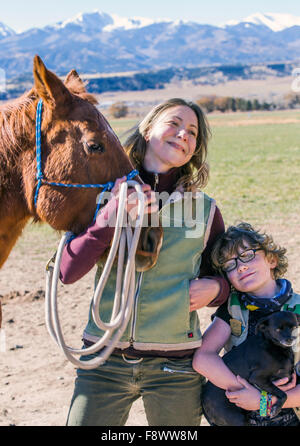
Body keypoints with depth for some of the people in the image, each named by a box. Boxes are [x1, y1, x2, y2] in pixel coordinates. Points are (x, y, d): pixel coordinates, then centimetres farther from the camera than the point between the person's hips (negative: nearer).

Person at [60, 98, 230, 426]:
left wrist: (215, 288, -10)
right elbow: (68, 272, -9)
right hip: (104, 361, 0)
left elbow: (226, 280, 12)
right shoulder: (106, 196, 1)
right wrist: (112, 215, -18)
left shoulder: (205, 210, 1)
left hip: (175, 366, 0)